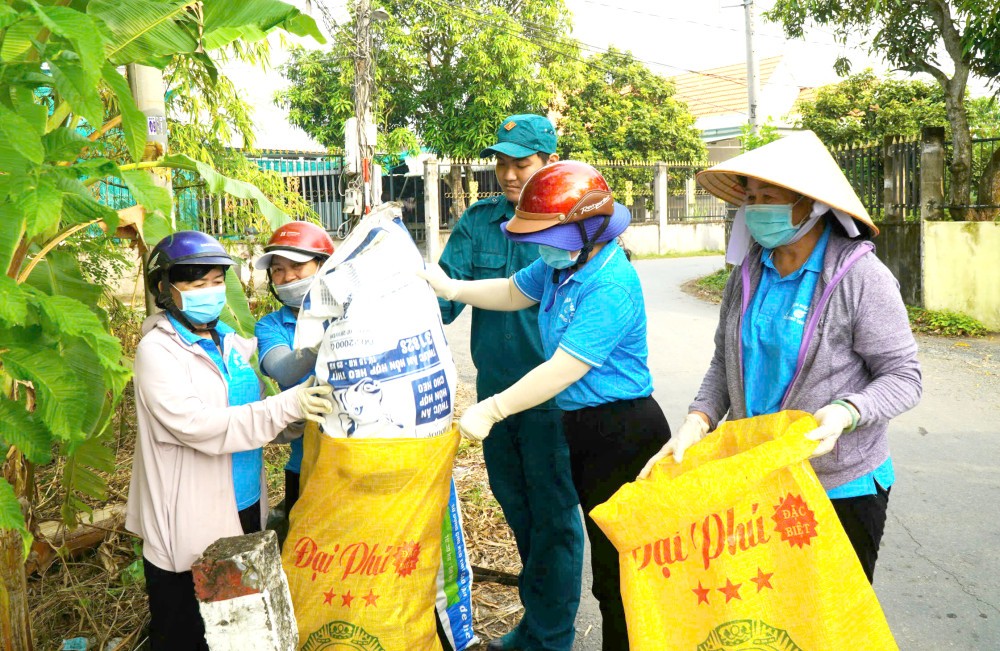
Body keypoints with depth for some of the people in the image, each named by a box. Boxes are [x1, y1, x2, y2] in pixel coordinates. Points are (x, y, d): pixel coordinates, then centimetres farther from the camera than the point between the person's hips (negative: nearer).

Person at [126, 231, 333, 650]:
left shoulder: (232, 344, 7)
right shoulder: (157, 349, -13)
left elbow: (251, 415, 18)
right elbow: (195, 425, -25)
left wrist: (307, 416, 0)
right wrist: (286, 406, -29)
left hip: (243, 516, 6)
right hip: (188, 533, -6)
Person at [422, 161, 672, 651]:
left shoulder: (611, 287, -26)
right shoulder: (563, 262, 2)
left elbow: (562, 370, -27)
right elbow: (513, 292, 19)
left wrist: (491, 411, -21)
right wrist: (450, 288, 7)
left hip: (622, 433, -9)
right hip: (585, 427, 9)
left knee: (619, 568, 5)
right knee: (606, 552, 23)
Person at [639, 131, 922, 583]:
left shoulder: (860, 277, -16)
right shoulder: (748, 272, 0)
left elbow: (902, 376, -12)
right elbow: (725, 361, 7)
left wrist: (846, 411, -31)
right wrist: (699, 419, -8)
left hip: (842, 489, -4)